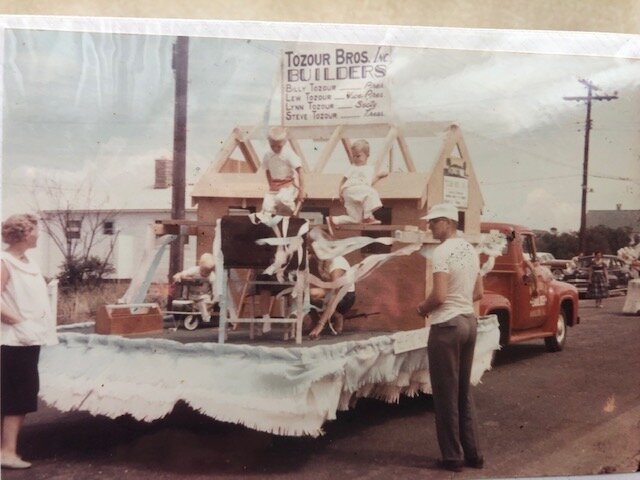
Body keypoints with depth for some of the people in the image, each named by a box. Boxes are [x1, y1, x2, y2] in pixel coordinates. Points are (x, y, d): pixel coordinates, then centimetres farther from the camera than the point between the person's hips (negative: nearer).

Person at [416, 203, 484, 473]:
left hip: (447, 326, -8)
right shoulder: (470, 250, 10)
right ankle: (473, 454, 21)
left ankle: (453, 457, 9)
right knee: (464, 392, 16)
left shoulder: (442, 252, -16)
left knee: (446, 394, 2)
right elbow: (478, 293, 15)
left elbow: (439, 296, -22)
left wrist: (422, 308, -4)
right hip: (468, 321, 8)